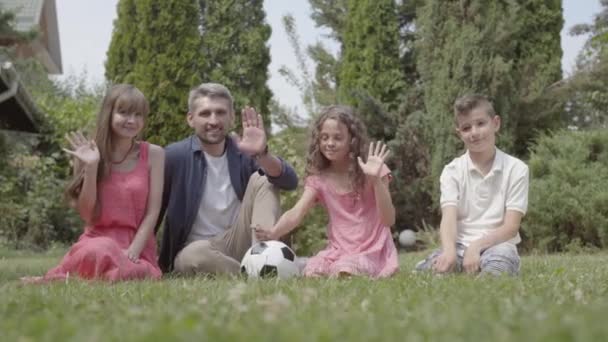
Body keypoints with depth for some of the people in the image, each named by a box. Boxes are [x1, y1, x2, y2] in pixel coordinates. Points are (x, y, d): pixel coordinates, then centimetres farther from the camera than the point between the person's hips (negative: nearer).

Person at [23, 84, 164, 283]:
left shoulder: (153, 154, 2)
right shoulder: (88, 154, 3)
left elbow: (152, 212, -2)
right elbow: (87, 215, -2)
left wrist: (132, 252, -15)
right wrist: (91, 167, -12)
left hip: (138, 245, 1)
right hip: (98, 239, -1)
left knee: (129, 271, -36)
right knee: (97, 253, -39)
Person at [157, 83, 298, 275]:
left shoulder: (243, 153, 0)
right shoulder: (174, 156, -8)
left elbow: (289, 182, -17)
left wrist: (262, 154, -35)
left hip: (239, 245, 3)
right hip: (196, 248, -3)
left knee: (261, 180, -14)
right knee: (194, 255, -38)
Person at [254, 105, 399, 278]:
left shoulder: (370, 170, -6)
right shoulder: (319, 178, 4)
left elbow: (388, 220, -14)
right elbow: (296, 213, -11)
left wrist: (376, 179, -28)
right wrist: (273, 232, -32)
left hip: (372, 252, -3)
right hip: (339, 250, 3)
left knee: (343, 274, -32)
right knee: (311, 273, -25)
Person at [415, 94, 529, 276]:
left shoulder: (516, 169, 2)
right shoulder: (453, 170, 6)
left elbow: (511, 226, -4)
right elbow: (449, 218, -9)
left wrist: (477, 246, -20)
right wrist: (449, 250, -30)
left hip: (496, 245, -1)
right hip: (460, 246, 1)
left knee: (499, 259, -39)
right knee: (423, 270, -30)